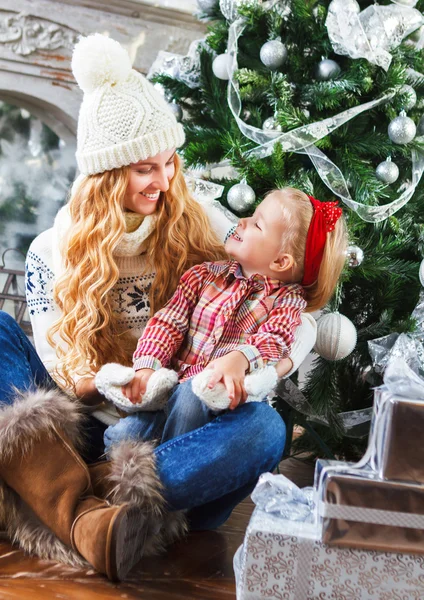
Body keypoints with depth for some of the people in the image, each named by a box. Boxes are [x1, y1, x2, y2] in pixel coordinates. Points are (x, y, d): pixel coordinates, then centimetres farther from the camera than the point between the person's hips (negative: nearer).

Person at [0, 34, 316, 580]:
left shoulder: (204, 230, 3)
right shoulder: (53, 253, 3)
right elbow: (61, 376, 0)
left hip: (180, 432, 0)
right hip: (86, 431, 1)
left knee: (265, 428, -32)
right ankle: (84, 514, -38)